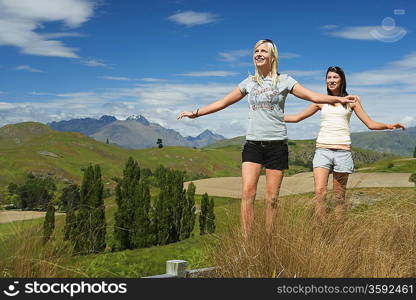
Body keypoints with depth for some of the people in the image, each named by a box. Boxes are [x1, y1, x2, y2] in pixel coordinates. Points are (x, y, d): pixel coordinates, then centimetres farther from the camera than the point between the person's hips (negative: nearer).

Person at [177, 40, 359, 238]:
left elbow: (314, 97, 1)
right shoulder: (249, 82, 13)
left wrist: (339, 99, -12)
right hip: (253, 142, 2)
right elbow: (222, 102, 19)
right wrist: (196, 113, 18)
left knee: (272, 198, -1)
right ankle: (246, 241, -12)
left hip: (276, 142, -1)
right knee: (247, 192, -14)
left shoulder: (284, 81, 6)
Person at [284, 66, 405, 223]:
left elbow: (370, 124, 10)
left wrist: (388, 126, -9)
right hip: (322, 150, 1)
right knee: (319, 192, -16)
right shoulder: (321, 101, 15)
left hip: (342, 151, 0)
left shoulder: (351, 101, 11)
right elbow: (297, 118, 19)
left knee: (339, 197, 1)